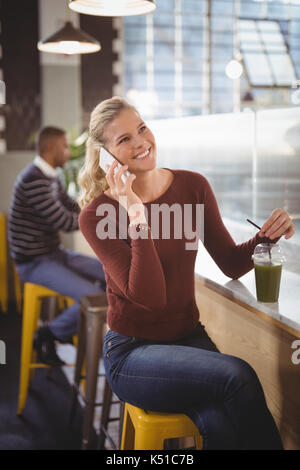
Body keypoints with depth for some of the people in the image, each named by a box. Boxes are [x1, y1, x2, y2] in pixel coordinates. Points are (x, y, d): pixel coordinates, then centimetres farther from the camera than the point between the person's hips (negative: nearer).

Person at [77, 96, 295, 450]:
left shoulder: (193, 186, 1)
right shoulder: (97, 215, -11)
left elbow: (231, 265, 6)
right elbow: (149, 297, -19)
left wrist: (267, 236, -13)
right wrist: (137, 218, -29)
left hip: (189, 337, 3)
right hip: (131, 351, -3)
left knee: (220, 427, -27)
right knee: (238, 375, -28)